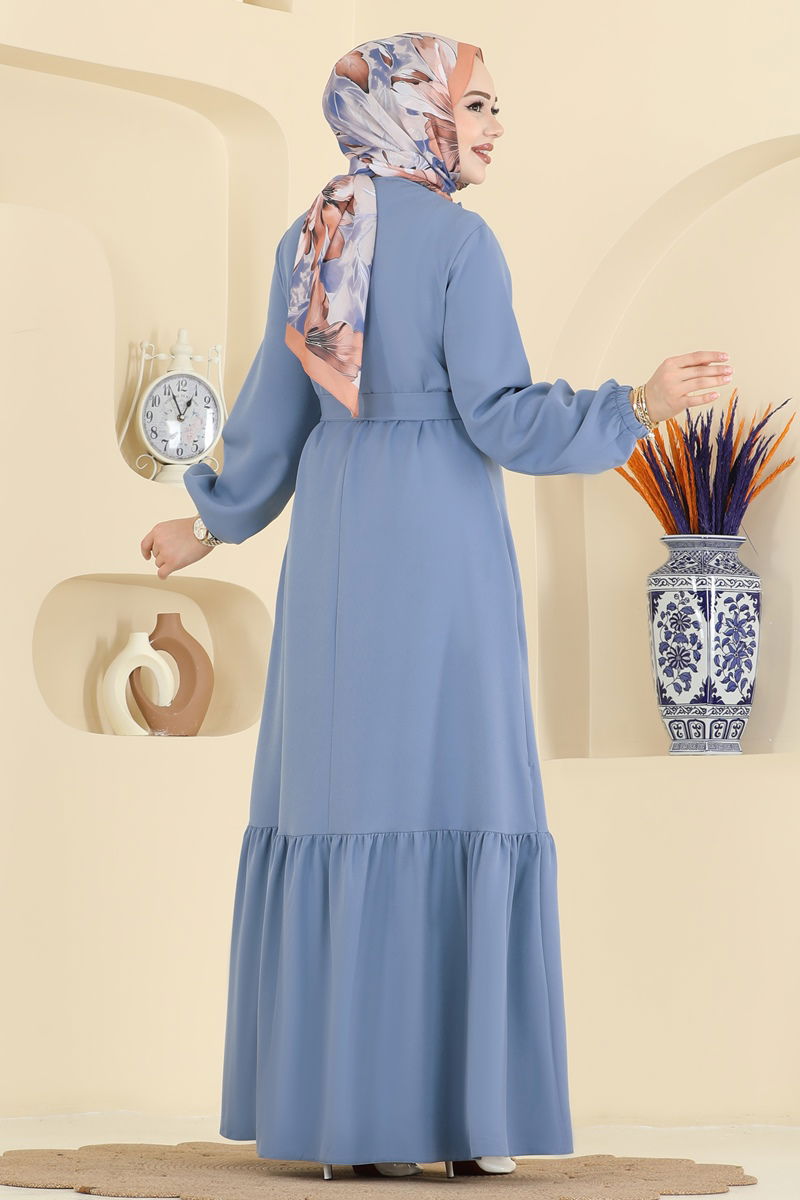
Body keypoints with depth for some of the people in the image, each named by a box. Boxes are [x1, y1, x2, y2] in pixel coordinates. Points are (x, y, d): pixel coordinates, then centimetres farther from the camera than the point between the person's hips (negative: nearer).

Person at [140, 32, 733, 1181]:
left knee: (339, 801, 6)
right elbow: (497, 416, -13)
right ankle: (457, 1113, -5)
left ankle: (332, 1101, 4)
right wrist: (638, 406, -13)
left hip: (335, 546, 6)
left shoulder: (306, 241, 9)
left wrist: (211, 524, 25)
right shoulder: (462, 243, -8)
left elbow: (273, 414, 12)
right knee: (457, 807, -3)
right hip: (443, 542, -5)